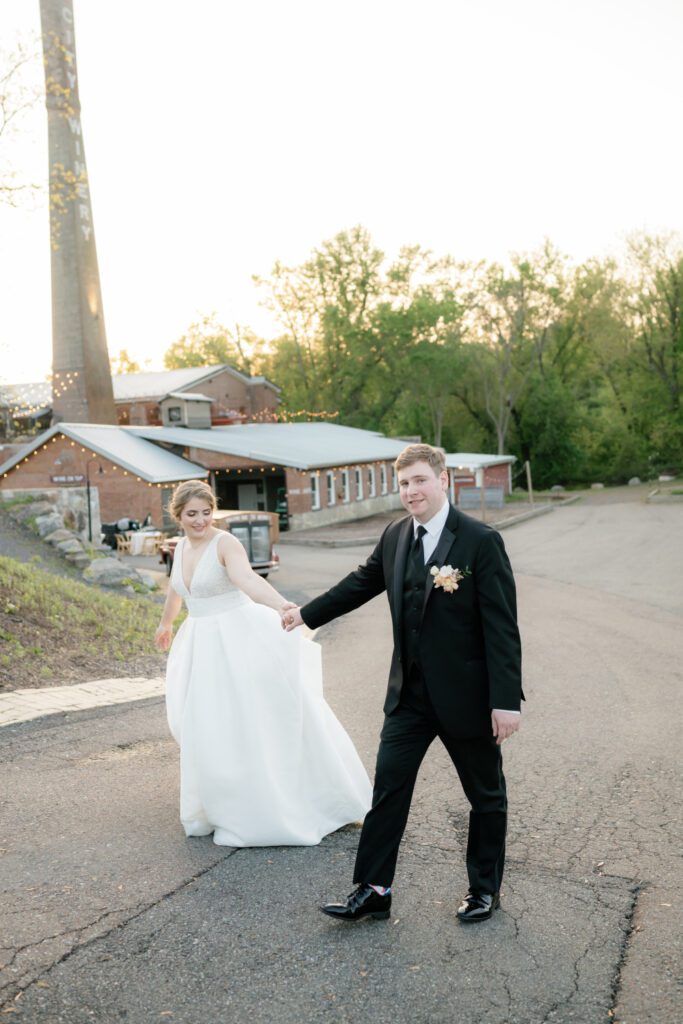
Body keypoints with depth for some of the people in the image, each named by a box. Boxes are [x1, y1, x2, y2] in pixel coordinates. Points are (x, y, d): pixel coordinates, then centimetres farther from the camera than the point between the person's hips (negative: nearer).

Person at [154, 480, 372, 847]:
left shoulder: (225, 544, -15)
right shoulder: (182, 547, 8)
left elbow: (247, 578, -35)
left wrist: (283, 605, -54)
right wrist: (166, 623, 43)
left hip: (239, 642, -7)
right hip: (203, 647, 7)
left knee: (259, 723, -3)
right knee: (209, 730, 12)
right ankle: (229, 808, 30)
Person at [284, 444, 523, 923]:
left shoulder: (482, 541, -16)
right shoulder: (395, 536, 2)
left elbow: (502, 626, -17)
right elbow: (361, 582, 19)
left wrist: (507, 699, -20)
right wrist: (307, 613, 28)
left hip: (467, 695, -5)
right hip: (409, 694, 5)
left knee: (486, 796, 13)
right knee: (388, 789, 6)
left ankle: (485, 888, 33)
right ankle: (373, 890, 18)